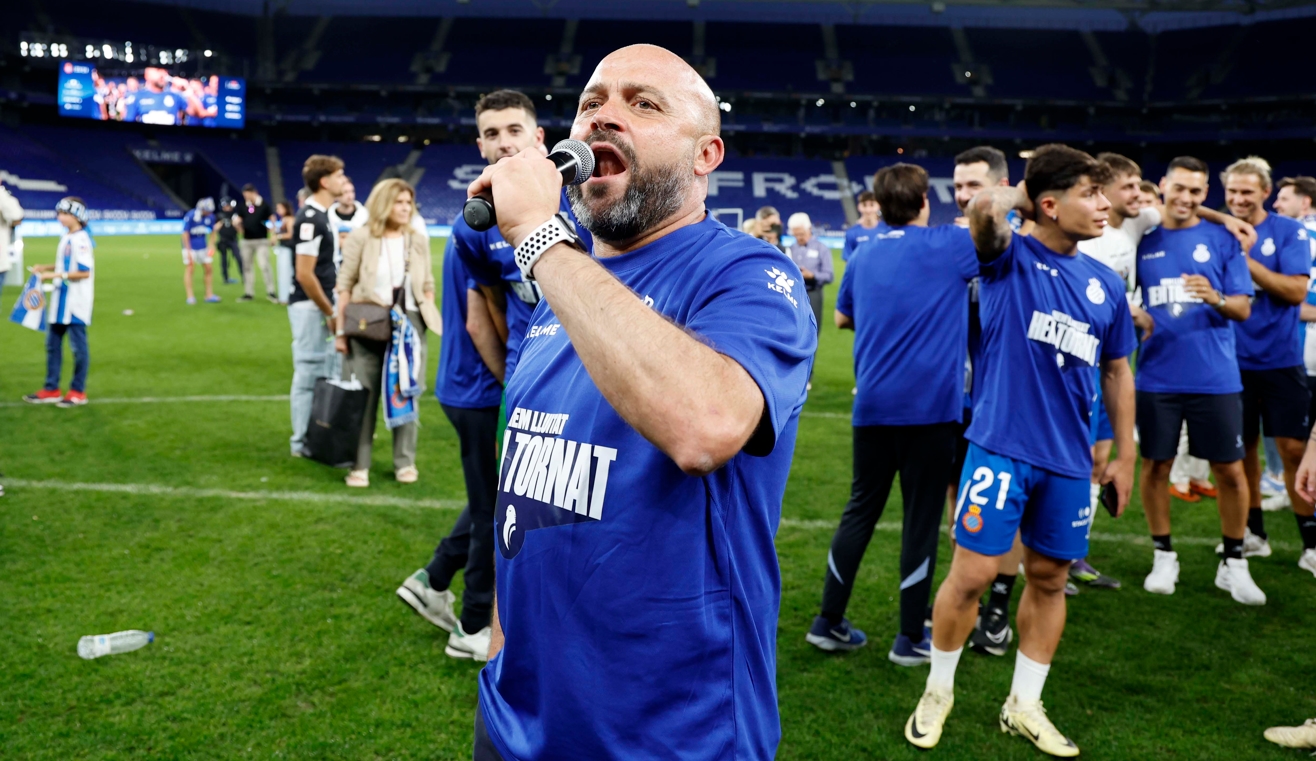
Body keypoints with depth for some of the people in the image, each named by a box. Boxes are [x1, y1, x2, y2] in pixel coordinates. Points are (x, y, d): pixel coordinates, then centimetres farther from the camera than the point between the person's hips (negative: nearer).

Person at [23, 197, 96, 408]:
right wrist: (45, 268, 9)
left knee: (78, 346, 0)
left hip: (76, 302, -10)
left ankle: (78, 392, 8)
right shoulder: (66, 238, 12)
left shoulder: (81, 240, -16)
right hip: (61, 300, 10)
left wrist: (56, 275, -21)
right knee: (52, 344, 14)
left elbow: (84, 272, -21)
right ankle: (51, 389, 22)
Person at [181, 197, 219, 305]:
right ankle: (190, 296, -8)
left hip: (203, 246, 5)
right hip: (190, 246, -5)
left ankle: (209, 295, 11)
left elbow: (212, 232, 9)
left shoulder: (210, 217, -5)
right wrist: (188, 251, -18)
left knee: (209, 268, 3)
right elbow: (185, 233, -17)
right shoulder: (190, 216, -20)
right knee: (190, 268, -9)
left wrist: (211, 246, -2)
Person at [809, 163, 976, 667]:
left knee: (861, 509, 15)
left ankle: (829, 623, 19)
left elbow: (842, 317, 26)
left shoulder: (863, 254, 11)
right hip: (929, 404, -5)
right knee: (922, 517, 4)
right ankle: (911, 639, 12)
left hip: (873, 405, 5)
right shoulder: (946, 245, -5)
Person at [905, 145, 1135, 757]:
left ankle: (1024, 705, 28)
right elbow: (985, 205, -27)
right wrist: (1021, 196, -5)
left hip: (1068, 459, 5)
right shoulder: (1010, 259, -5)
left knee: (1049, 578, 12)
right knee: (972, 573, -3)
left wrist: (1125, 454, 15)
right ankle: (938, 690, 20)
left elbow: (1117, 372, 16)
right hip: (1001, 447, -5)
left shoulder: (1106, 284, 9)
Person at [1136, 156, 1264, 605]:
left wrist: (1215, 298, -20)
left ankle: (1234, 564, 19)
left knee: (1230, 469, 3)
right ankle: (1163, 557, 22)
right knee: (1156, 465, 6)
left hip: (1215, 377, -1)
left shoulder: (1222, 240, 2)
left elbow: (1243, 309, -1)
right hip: (1157, 376, 1)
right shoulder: (1144, 241, 5)